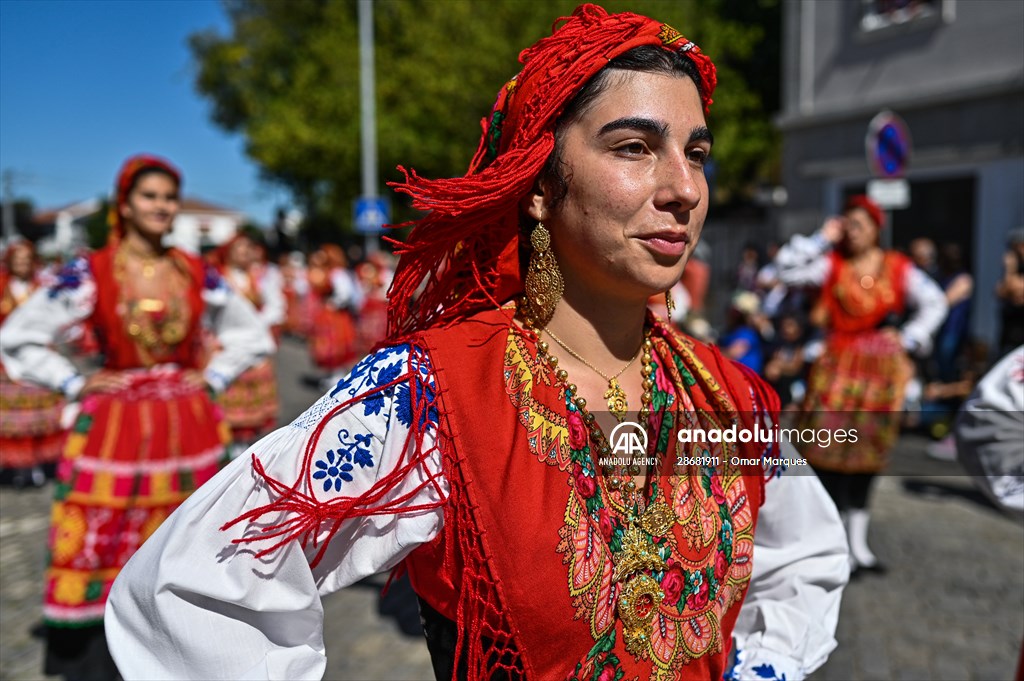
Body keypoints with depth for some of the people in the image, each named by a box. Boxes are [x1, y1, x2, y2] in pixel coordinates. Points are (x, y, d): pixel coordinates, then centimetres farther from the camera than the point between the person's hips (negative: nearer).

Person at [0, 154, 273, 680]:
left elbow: (251, 333, 14)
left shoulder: (197, 274, 1)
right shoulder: (89, 273, -6)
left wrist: (214, 378, 4)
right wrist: (74, 384, -4)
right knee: (99, 552, 4)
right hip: (115, 429, -2)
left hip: (189, 429, 3)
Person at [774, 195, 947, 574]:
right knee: (832, 448, -8)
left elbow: (934, 303, 12)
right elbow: (787, 270, -7)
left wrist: (907, 338, 1)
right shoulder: (831, 264, 4)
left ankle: (858, 543, 20)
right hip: (838, 364, -2)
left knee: (867, 452, 8)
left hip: (882, 369, 2)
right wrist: (823, 239, -3)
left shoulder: (898, 268, 7)